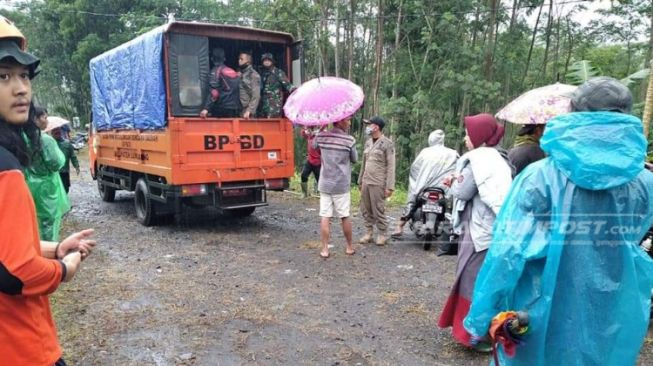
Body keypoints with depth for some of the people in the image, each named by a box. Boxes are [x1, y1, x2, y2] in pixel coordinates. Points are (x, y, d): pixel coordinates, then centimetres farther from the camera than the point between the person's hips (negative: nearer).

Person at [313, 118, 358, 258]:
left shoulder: (321, 137, -3)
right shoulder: (349, 140, -12)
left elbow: (314, 145, 19)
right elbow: (354, 159, 2)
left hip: (325, 184, 2)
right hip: (341, 185, -2)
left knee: (325, 217, 4)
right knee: (345, 217, 9)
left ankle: (325, 249, 6)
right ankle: (349, 247, 23)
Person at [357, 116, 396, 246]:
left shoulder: (387, 143, -7)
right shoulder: (368, 142, 14)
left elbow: (390, 166, -11)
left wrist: (389, 186, -15)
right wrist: (360, 180, 17)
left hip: (378, 183, -7)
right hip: (366, 182, 7)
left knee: (378, 210, -2)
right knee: (366, 210, 8)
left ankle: (382, 234, 12)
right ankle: (368, 233, 19)